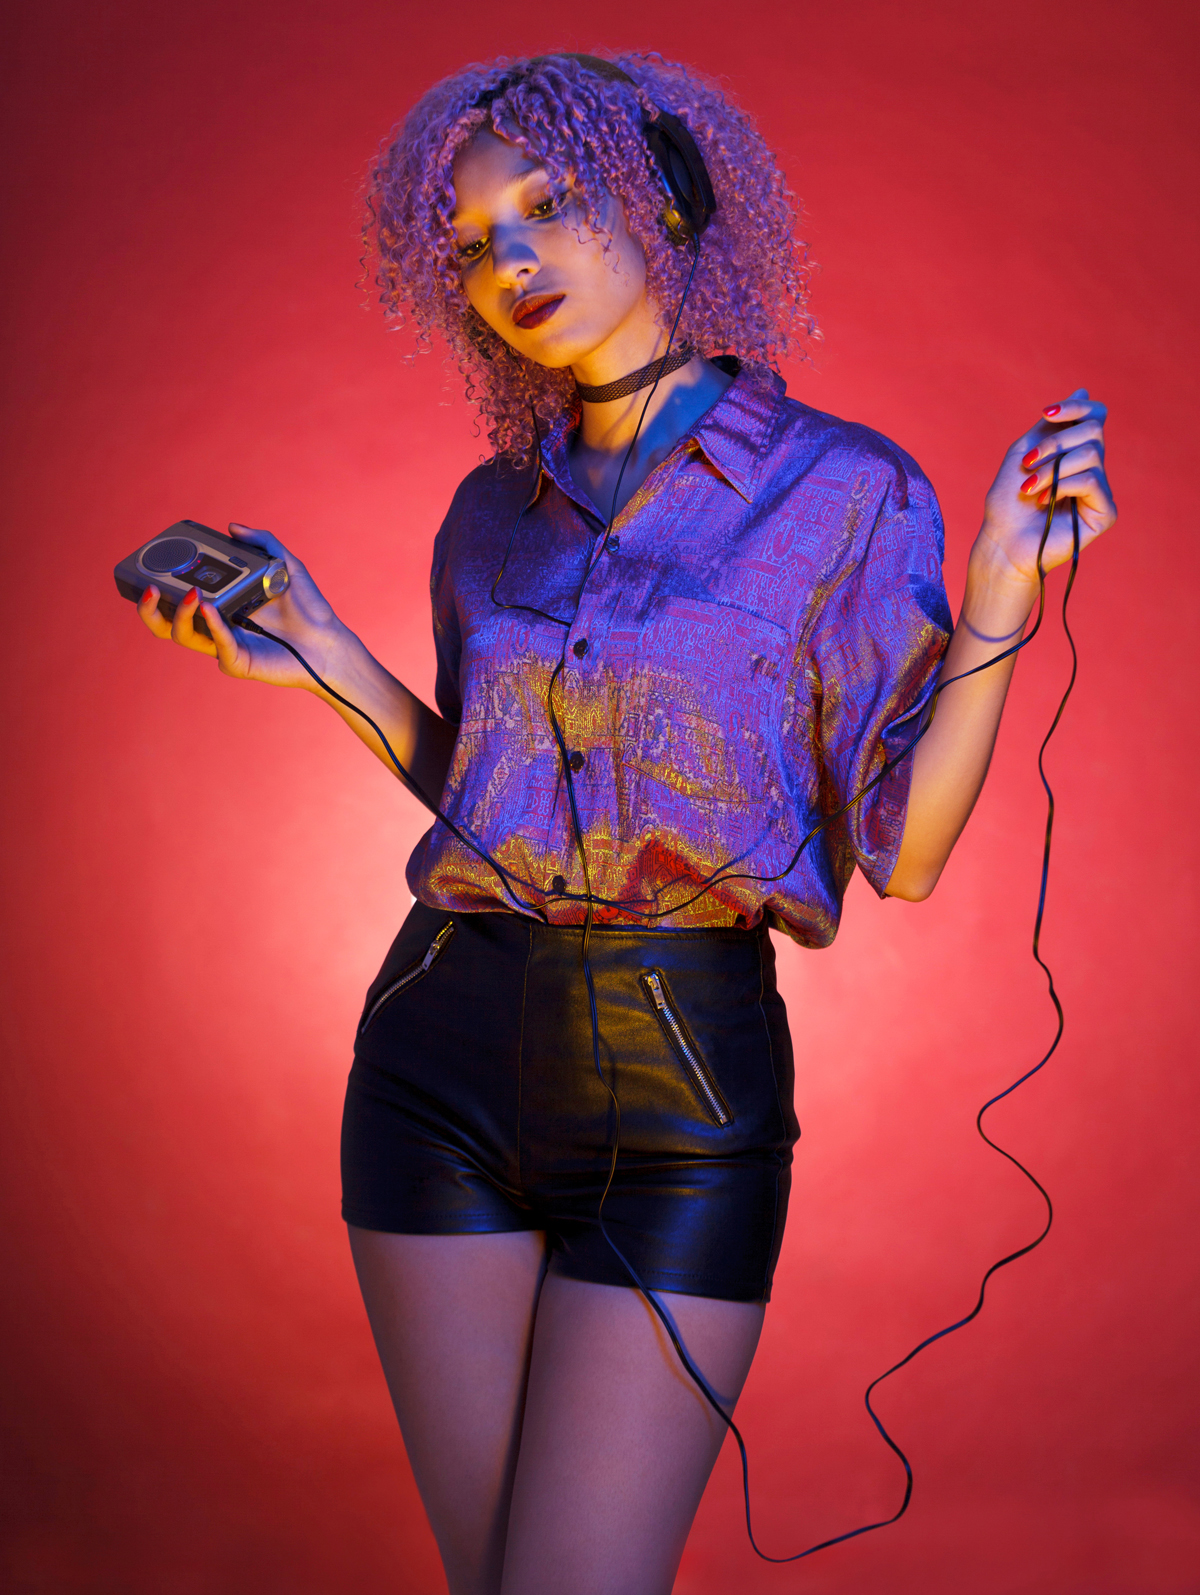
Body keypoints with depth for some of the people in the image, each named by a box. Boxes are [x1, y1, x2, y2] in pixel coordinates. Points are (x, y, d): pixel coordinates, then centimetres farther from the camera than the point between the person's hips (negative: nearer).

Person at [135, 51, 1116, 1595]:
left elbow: (899, 850, -5)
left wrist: (999, 600, -17)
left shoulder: (846, 490, -4)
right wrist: (319, 655, 8)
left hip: (680, 1097, -4)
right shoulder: (493, 514, 9)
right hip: (444, 1059, 4)